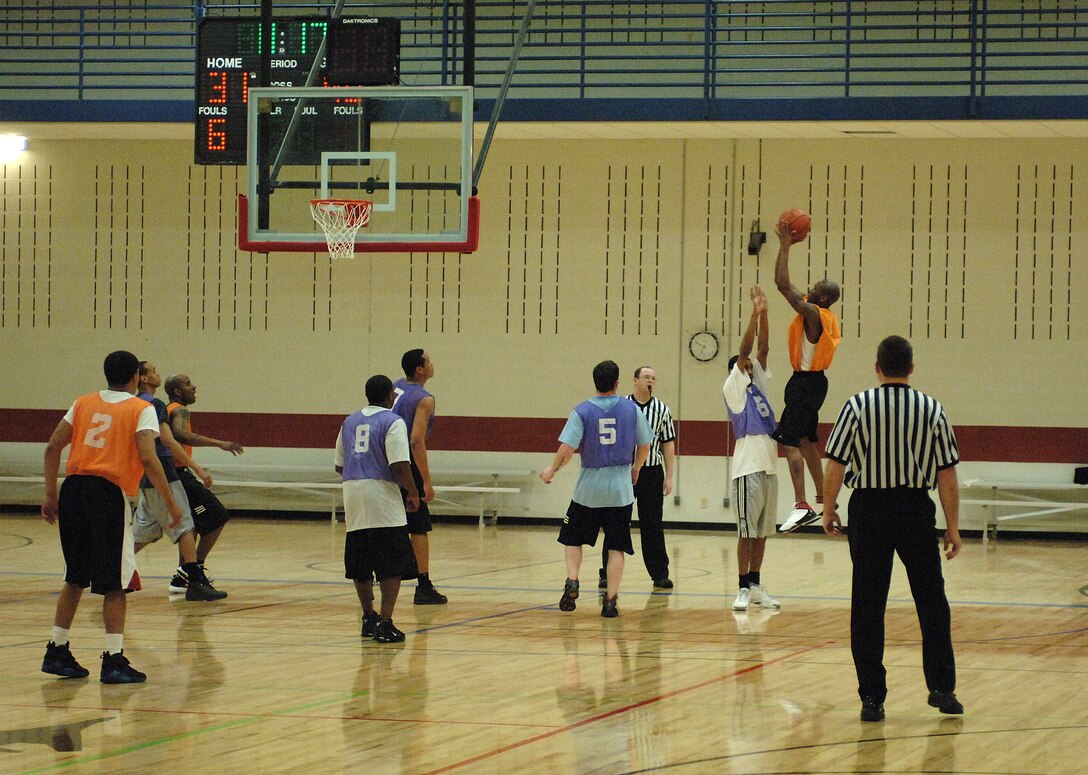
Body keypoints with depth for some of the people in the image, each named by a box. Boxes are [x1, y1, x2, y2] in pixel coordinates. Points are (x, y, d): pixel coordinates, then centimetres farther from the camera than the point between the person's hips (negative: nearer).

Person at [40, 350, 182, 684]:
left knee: (75, 578, 18)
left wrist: (51, 496, 16)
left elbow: (52, 447, 10)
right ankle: (114, 660, -2)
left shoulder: (84, 403, 15)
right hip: (108, 493, -5)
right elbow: (147, 458, -12)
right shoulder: (141, 410, 1)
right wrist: (170, 503, -7)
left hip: (73, 488, 5)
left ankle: (57, 651, 20)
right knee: (114, 584, 1)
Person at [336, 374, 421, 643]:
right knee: (392, 566, -2)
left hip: (352, 491, 7)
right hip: (381, 494, -7)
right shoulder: (393, 422, -7)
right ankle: (384, 624, -10)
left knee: (360, 565, 15)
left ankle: (368, 619, 25)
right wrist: (413, 493, -3)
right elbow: (400, 466, -16)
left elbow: (339, 465, 18)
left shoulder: (350, 422, 13)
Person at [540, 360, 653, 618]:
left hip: (588, 487, -1)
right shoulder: (632, 409, -1)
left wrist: (552, 470, 4)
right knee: (616, 547, 5)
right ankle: (610, 601, 1)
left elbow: (567, 449, -14)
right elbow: (644, 446, 8)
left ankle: (572, 583, 2)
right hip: (620, 489, 1)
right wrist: (635, 469, 27)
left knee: (573, 538, 18)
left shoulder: (582, 411, -8)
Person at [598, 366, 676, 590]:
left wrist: (669, 477, 2)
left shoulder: (662, 410, 5)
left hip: (652, 472, 1)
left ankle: (660, 574, 10)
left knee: (653, 525, 4)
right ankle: (607, 575, 8)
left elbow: (668, 444, 7)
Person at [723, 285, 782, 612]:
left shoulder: (759, 386, 17)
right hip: (748, 468, -7)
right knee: (747, 532, -5)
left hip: (769, 467, 7)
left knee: (762, 532, 10)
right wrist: (754, 314, -12)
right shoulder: (732, 388, 0)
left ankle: (756, 586, 15)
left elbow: (763, 349, 9)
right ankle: (743, 589, -3)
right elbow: (744, 350, -9)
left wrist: (764, 314, 2)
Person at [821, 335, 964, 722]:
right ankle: (942, 687, 11)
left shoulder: (858, 406, -5)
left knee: (868, 606, 4)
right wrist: (952, 527, 6)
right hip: (917, 510, 1)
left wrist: (829, 512, 8)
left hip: (869, 509, -1)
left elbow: (835, 468, -5)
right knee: (932, 602, 12)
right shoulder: (933, 410, -1)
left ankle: (872, 697, 5)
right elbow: (947, 475, -1)